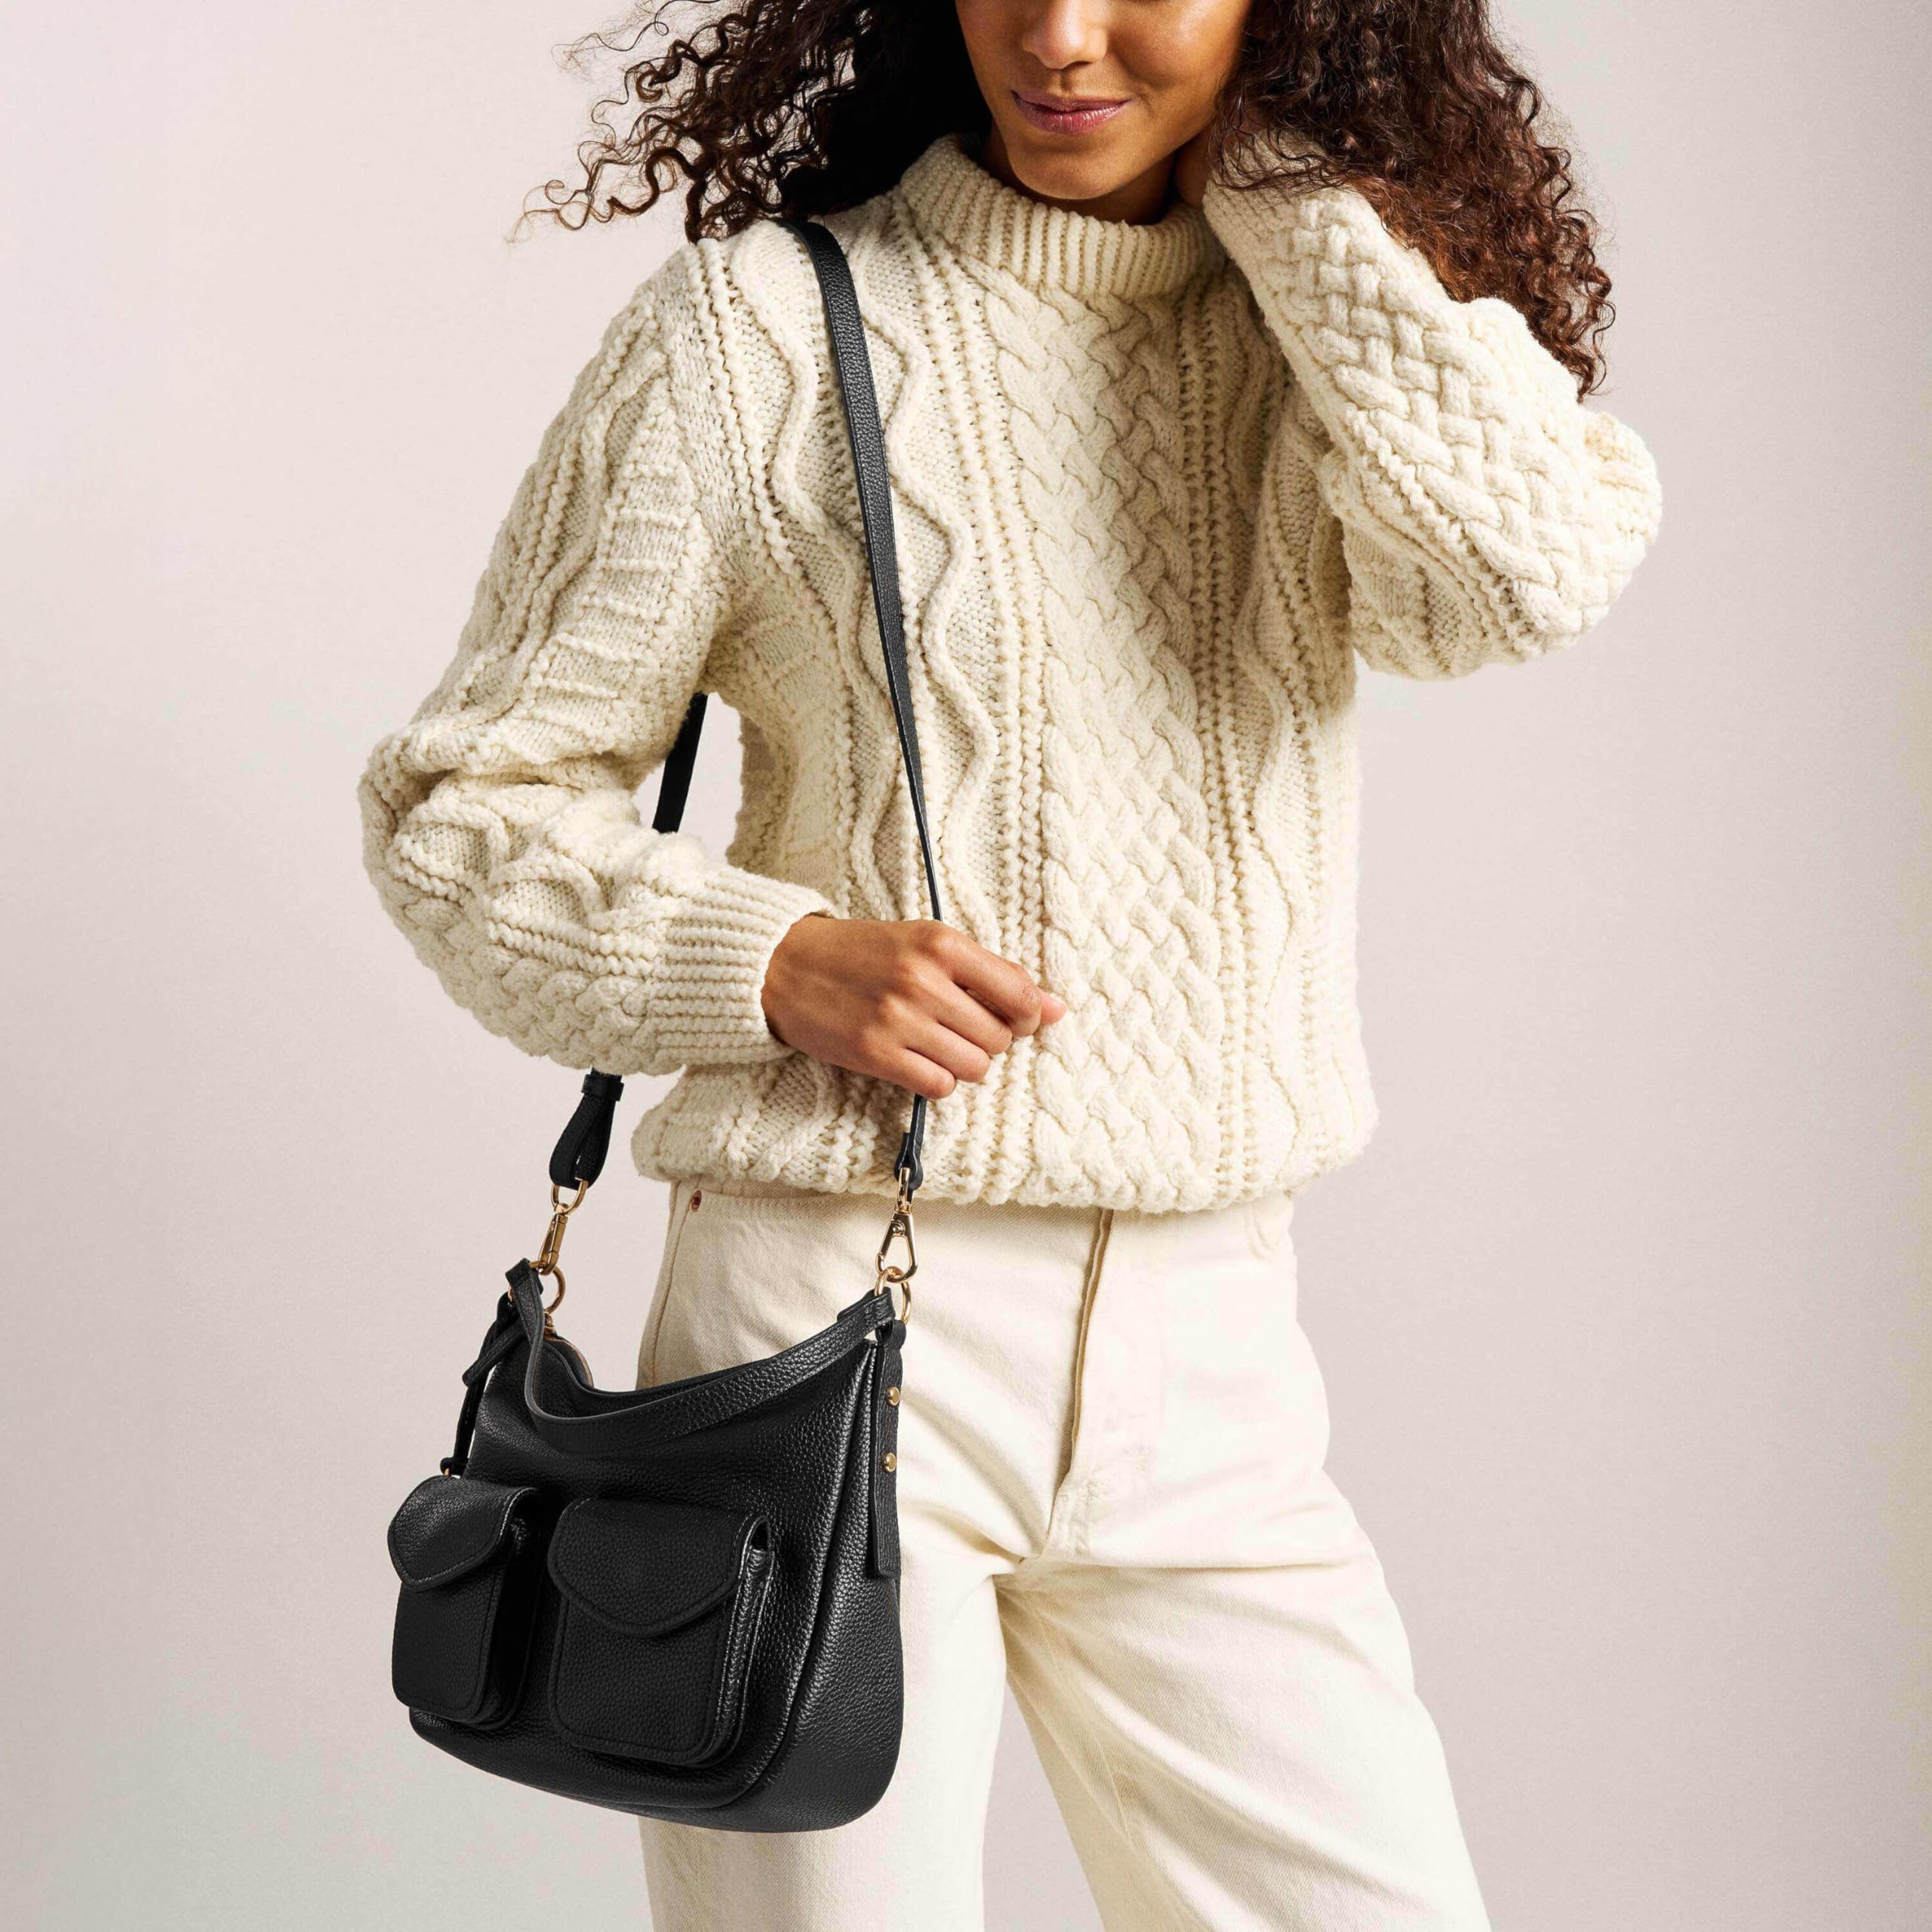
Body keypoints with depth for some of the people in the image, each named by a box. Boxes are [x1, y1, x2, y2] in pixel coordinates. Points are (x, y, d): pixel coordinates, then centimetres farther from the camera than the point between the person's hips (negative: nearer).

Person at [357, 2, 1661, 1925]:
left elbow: (1524, 570, -14)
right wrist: (784, 956, -16)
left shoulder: (1314, 340, 8)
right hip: (839, 1334, -3)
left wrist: (1284, 158, -6)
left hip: (1211, 1356, 4)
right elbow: (457, 803, 1)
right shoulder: (761, 324, -2)